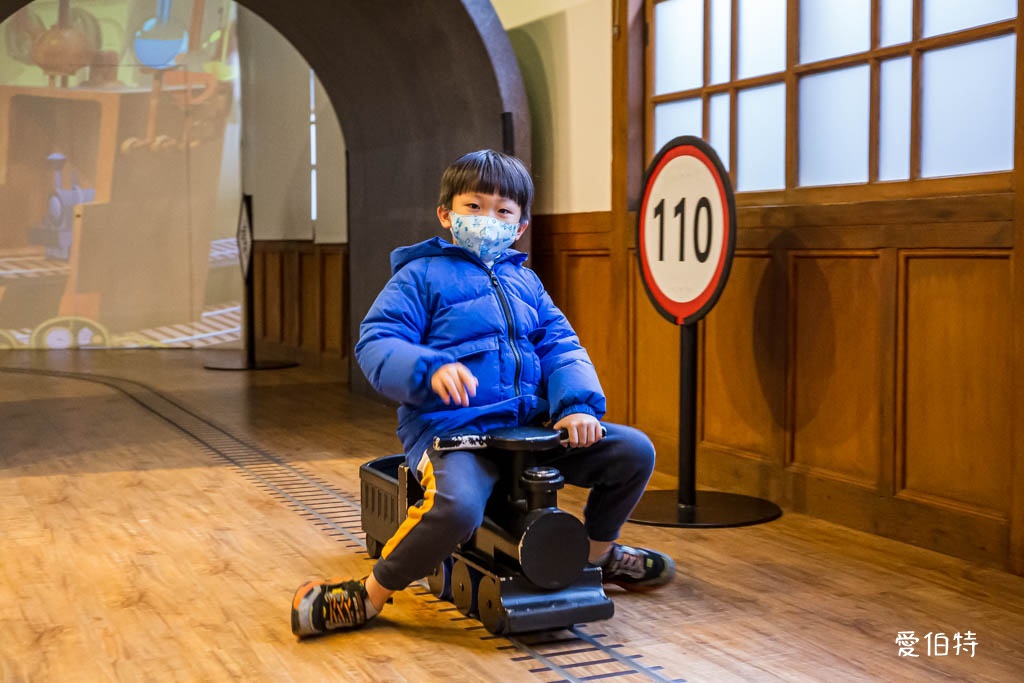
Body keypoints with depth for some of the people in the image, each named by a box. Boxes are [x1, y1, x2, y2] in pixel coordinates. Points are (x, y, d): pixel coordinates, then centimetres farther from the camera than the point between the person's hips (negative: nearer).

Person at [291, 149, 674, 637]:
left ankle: (597, 552, 26)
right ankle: (371, 594, -12)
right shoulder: (422, 276, 3)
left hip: (529, 427, 6)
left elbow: (561, 345, 13)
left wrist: (577, 404, -6)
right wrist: (429, 369, -28)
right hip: (450, 426, -6)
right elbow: (375, 343, -8)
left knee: (634, 451, -1)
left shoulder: (524, 280, 21)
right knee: (457, 506, -38)